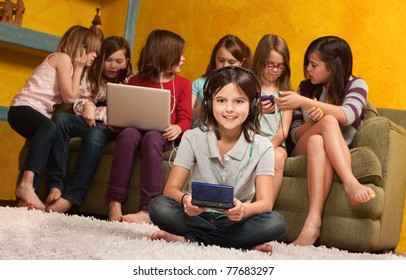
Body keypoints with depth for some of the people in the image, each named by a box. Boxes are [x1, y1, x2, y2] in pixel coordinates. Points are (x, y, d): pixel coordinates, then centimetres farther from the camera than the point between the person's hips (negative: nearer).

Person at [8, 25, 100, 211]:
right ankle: (27, 184, -48)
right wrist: (78, 69, -4)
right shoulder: (63, 58, -5)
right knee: (49, 128, -36)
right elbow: (69, 97, -13)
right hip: (23, 108, -10)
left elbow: (68, 98, 11)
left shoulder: (69, 64, 23)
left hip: (38, 114, 10)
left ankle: (25, 198, -22)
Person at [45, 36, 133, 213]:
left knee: (94, 135, -38)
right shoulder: (90, 76, 14)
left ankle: (71, 197, -42)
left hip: (110, 128, -3)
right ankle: (56, 185, -34)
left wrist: (95, 111, -14)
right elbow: (78, 105, 8)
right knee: (60, 118, -28)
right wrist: (87, 106, -16)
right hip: (88, 123, 3)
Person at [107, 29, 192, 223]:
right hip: (138, 130, 1)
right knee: (127, 134, -35)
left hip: (165, 136, -1)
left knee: (152, 138, -37)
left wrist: (178, 128, -21)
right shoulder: (135, 82, 16)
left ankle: (148, 210, -46)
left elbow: (186, 119, 3)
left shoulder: (183, 84, 12)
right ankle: (115, 203, -39)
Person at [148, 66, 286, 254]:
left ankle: (188, 239, -25)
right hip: (196, 215, 0)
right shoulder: (193, 138, -7)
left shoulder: (261, 147, -7)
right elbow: (171, 188, -11)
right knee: (158, 206, -29)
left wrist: (245, 209, -39)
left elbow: (266, 202, -15)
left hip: (235, 220, 1)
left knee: (276, 222, -29)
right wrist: (185, 200, -36)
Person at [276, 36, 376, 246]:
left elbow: (348, 115, -19)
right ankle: (350, 183, -49)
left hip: (338, 157, -2)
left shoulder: (356, 85, 4)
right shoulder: (306, 87, 12)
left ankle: (313, 223, -56)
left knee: (316, 142, -39)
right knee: (328, 121, -31)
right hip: (303, 152, 2)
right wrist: (312, 120, -15)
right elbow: (295, 134, 7)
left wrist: (304, 102, -25)